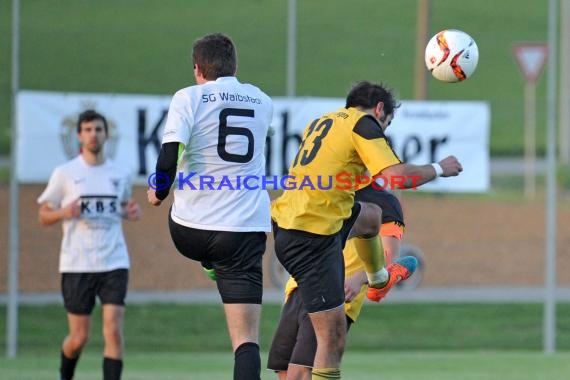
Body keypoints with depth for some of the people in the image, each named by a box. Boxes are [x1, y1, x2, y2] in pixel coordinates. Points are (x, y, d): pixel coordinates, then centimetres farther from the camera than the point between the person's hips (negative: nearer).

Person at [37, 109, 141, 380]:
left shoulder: (120, 174, 8)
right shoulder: (65, 173, 0)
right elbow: (43, 216, 5)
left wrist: (130, 213, 2)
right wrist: (64, 212, -17)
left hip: (114, 264, 2)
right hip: (77, 264, -2)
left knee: (113, 331, -13)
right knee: (79, 337, 4)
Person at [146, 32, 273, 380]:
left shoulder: (189, 98, -3)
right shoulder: (263, 102, 11)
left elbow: (169, 153, -17)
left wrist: (159, 191, 1)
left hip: (190, 231, -1)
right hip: (246, 230, 1)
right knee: (247, 338, -5)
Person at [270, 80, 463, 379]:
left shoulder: (322, 121, 16)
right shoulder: (363, 123, -8)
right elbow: (399, 176, -17)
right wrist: (439, 169, -1)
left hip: (287, 217, 9)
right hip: (313, 236, -9)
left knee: (371, 215, 35)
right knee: (333, 338, -7)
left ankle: (379, 279, 60)